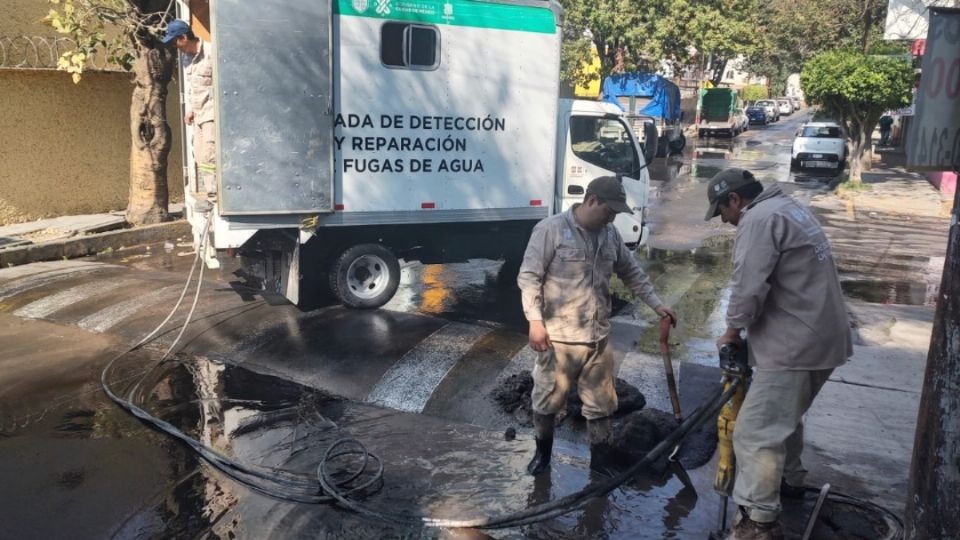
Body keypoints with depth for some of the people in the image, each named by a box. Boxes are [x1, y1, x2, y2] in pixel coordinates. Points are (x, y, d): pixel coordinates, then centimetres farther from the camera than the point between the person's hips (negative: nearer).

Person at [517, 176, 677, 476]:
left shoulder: (610, 235, 7)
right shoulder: (551, 230, -12)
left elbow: (632, 273, 18)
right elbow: (529, 277, -13)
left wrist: (656, 305, 11)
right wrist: (535, 320, -20)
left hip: (598, 338, 5)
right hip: (558, 338, -5)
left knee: (600, 405, 13)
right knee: (547, 401, 11)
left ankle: (601, 461, 28)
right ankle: (542, 453, 33)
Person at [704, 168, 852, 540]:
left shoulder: (759, 219, -15)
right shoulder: (787, 208, 18)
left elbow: (749, 286, -22)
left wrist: (733, 330, -4)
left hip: (795, 344, -11)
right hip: (820, 336, 11)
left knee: (757, 432, -8)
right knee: (784, 415, 28)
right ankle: (790, 480, 45)